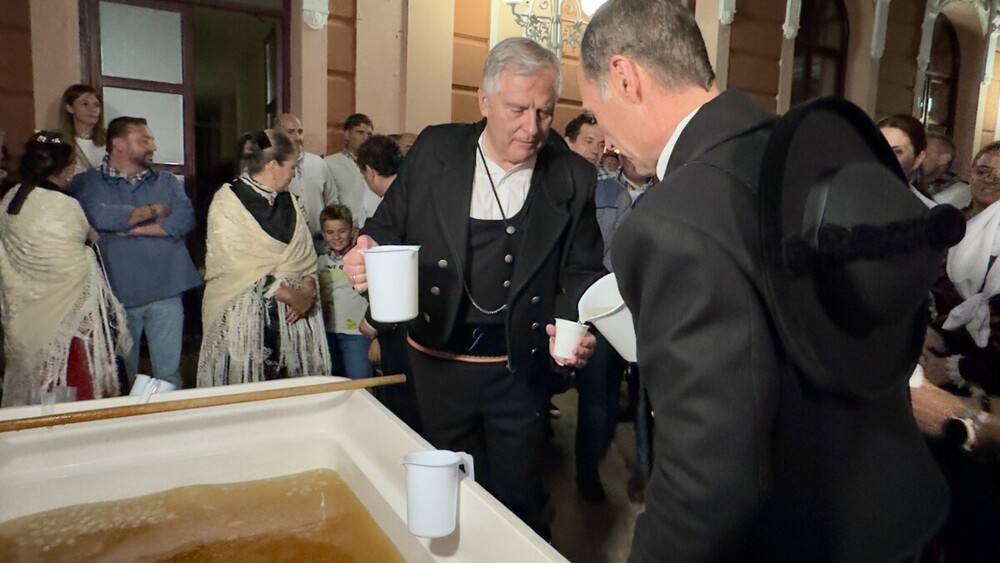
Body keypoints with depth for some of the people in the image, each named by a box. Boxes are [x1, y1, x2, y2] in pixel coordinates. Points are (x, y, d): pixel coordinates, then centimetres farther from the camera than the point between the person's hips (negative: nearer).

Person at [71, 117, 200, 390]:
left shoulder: (168, 181, 12)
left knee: (169, 372, 6)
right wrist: (154, 210, -5)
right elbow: (99, 216, -17)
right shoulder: (87, 183, 4)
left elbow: (184, 220, -5)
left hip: (165, 292, 1)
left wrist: (132, 228, -10)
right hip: (117, 295, -1)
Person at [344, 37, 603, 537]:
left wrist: (578, 328, -18)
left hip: (520, 369, -1)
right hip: (438, 361, 1)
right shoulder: (434, 150, -2)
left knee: (519, 500, 14)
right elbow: (388, 226, 3)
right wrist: (369, 254, -19)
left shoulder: (573, 178, -3)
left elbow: (581, 271, 1)